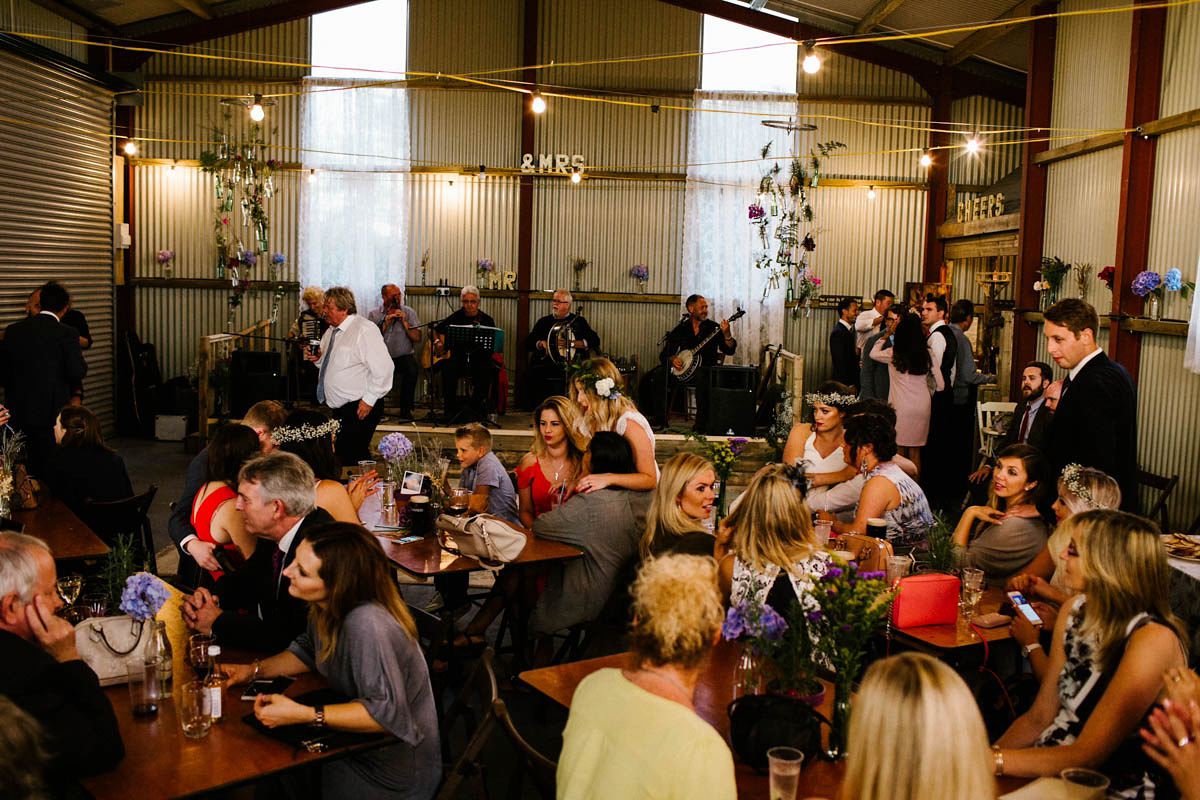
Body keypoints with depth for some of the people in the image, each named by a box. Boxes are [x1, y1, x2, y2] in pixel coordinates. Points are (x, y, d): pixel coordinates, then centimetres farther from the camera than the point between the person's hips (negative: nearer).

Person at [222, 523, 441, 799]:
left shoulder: (366, 624, -34)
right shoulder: (327, 606, -7)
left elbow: (387, 712, -33)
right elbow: (308, 650, 14)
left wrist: (303, 714, -32)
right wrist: (253, 670, 0)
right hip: (359, 744, 8)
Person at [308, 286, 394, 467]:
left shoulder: (365, 330, -13)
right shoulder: (331, 332, 15)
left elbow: (383, 369, -19)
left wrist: (369, 400, -20)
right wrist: (318, 359, 5)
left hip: (359, 408, -9)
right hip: (338, 408, 9)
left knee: (351, 457, -13)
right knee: (340, 454, 10)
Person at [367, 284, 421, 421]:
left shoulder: (408, 312, 7)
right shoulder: (374, 314, 8)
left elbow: (417, 338, -2)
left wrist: (404, 322, -12)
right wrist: (385, 323, -12)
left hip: (404, 356, 0)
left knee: (411, 370, -32)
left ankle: (405, 410, -14)